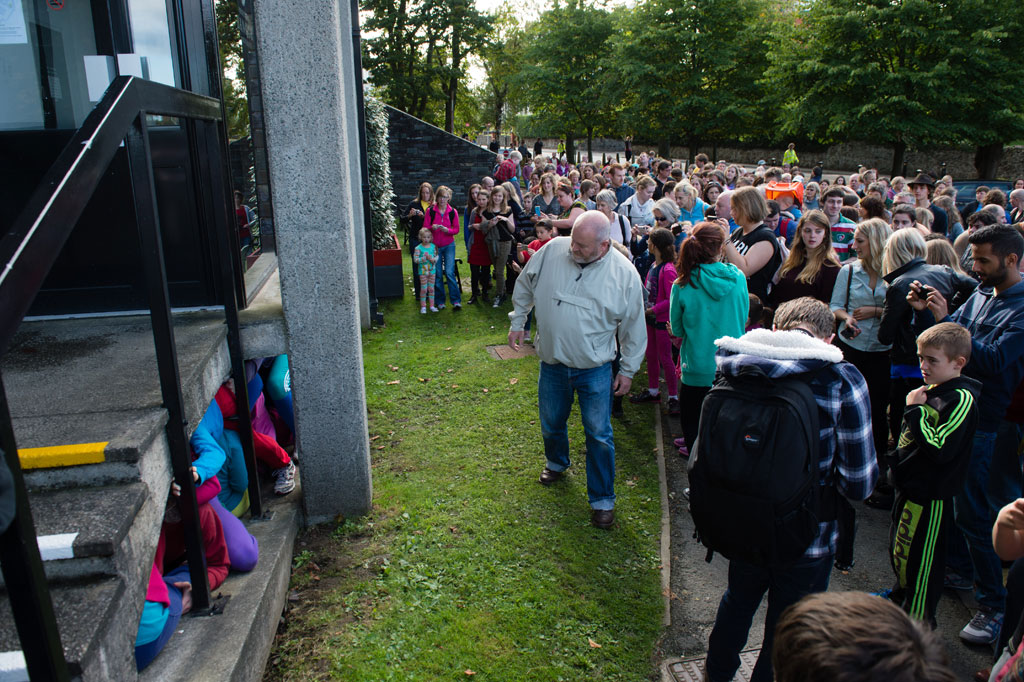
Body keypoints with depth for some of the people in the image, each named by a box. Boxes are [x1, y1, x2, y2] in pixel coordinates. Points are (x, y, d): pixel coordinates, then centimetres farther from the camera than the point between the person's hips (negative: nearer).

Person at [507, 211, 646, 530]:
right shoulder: (552, 250, -10)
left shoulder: (625, 274, -13)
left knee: (599, 435, 2)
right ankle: (557, 463, 52)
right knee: (551, 424, 20)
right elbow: (524, 285, 8)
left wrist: (628, 370, 1)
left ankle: (602, 500, 19)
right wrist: (517, 321, 10)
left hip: (596, 370, -2)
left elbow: (633, 327, -2)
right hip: (552, 363, 3)